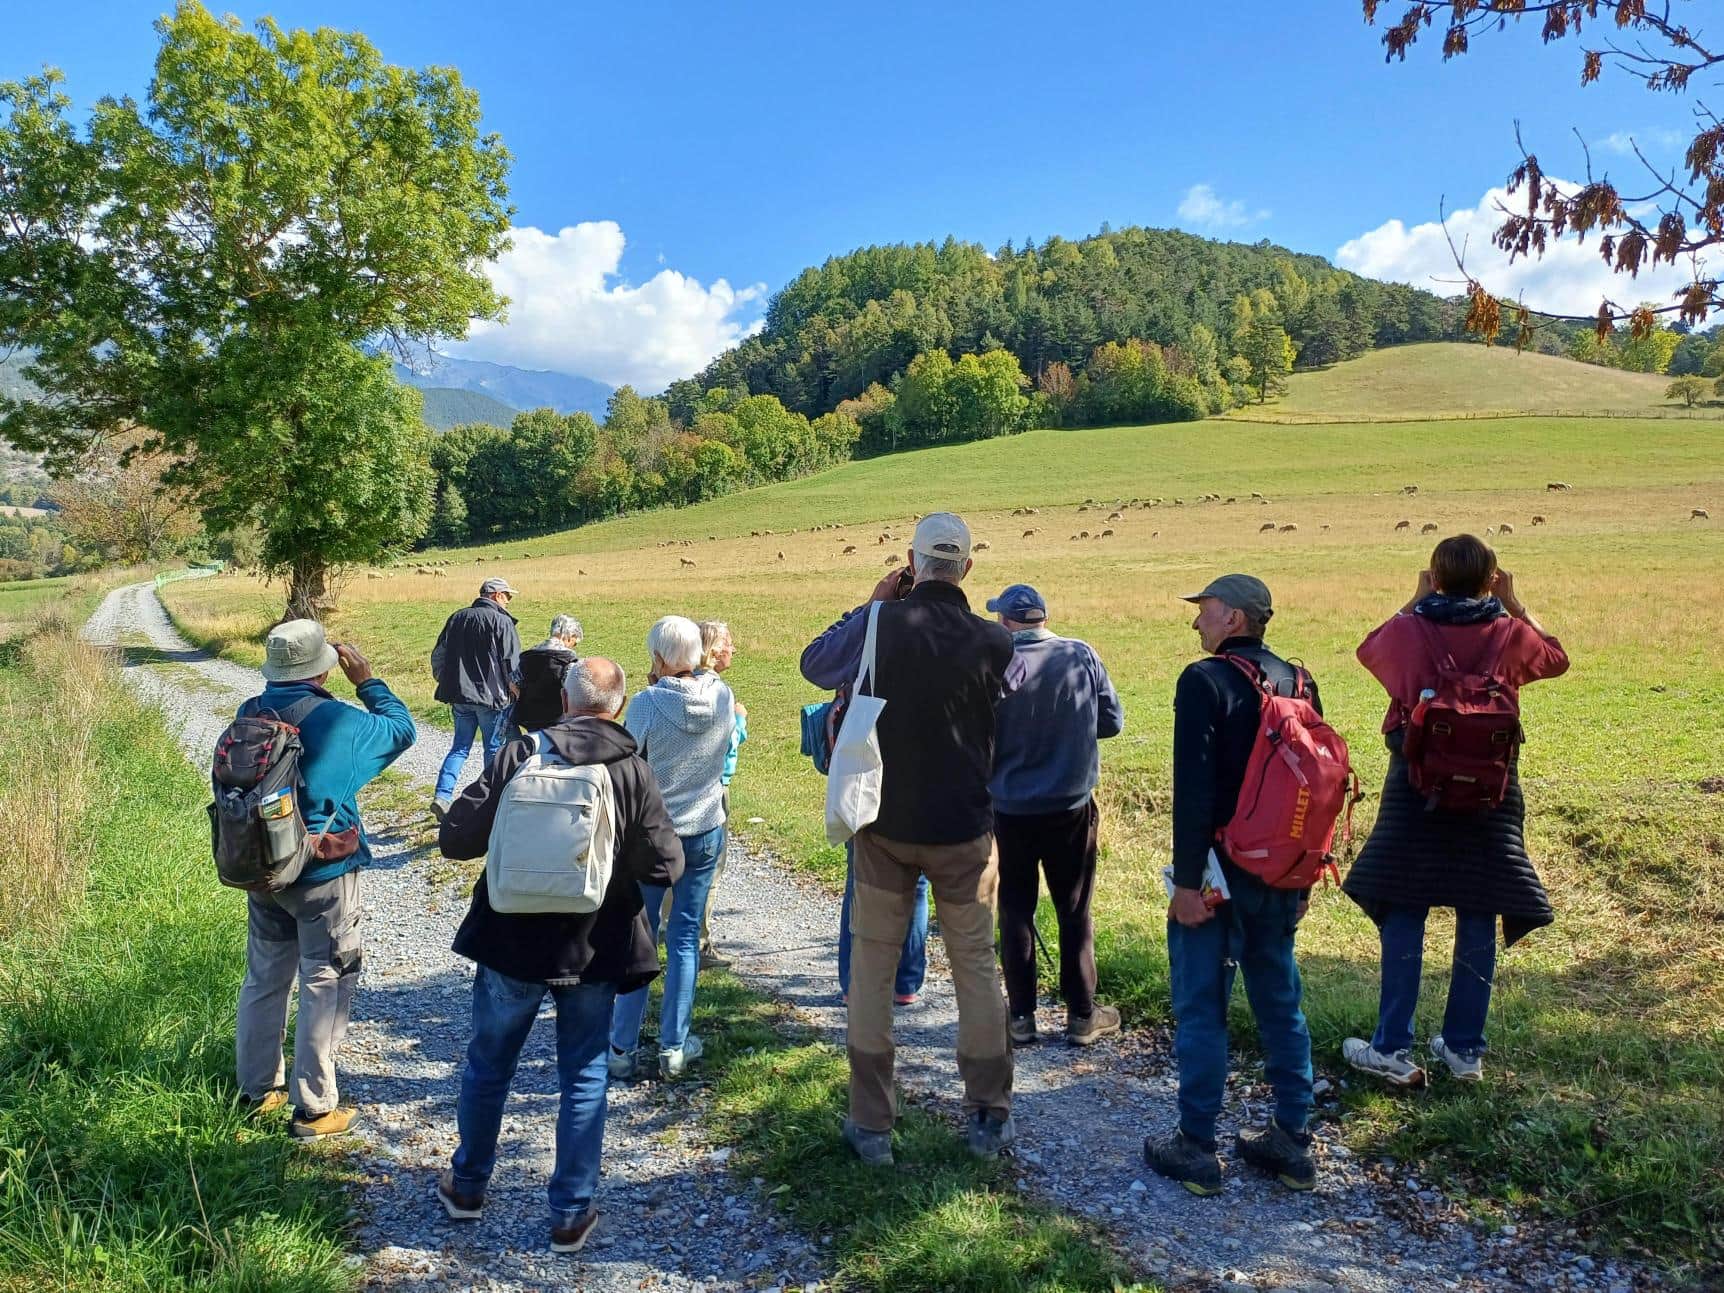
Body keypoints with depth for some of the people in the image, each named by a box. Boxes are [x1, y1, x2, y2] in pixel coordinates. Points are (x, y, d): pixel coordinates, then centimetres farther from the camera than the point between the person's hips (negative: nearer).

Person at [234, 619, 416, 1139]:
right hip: (323, 876, -6)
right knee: (325, 988, 5)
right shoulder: (339, 721, -20)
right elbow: (401, 728, -3)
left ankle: (258, 1088, 33)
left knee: (263, 980, 19)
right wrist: (367, 680, 2)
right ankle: (314, 1108, 11)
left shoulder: (249, 715, -4)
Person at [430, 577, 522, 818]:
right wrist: (517, 691, 1)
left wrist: (446, 685, 24)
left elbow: (438, 656, 14)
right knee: (494, 747, 7)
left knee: (460, 747, 12)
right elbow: (513, 662, -11)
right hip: (492, 697, -5)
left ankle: (442, 795, -1)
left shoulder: (457, 618, 10)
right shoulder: (501, 621, -9)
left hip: (460, 696, 5)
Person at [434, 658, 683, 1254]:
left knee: (488, 1066, 20)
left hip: (512, 942, 1)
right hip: (594, 950, 0)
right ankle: (571, 1214, 21)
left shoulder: (520, 753, -11)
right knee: (584, 1077, 14)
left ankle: (468, 1185, 39)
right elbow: (666, 867, -9)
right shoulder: (634, 771, -10)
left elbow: (455, 839, -11)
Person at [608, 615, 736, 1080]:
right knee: (685, 937, 12)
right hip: (706, 831, 3)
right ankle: (674, 1047, 18)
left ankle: (623, 1049, 15)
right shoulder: (723, 697, -7)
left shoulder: (647, 704, -19)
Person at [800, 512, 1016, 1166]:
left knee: (872, 966, 11)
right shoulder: (992, 641, -10)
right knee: (975, 966, 14)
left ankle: (871, 1125, 17)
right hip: (964, 829, 1)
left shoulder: (881, 623, -11)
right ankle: (990, 1117, 24)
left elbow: (813, 664, 5)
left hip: (885, 824, 0)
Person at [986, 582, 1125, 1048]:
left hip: (1011, 810, -1)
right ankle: (1082, 1015, 21)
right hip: (1072, 807, 2)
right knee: (1074, 912, 13)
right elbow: (1112, 721, 0)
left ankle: (1021, 1016, 19)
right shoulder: (1083, 656, -7)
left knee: (1016, 912, 12)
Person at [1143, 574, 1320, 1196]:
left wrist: (1187, 880, -17)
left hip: (1218, 870, -7)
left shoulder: (1205, 681, -14)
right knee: (1280, 1004, 16)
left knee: (1201, 1010, 3)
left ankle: (1196, 1148, 11)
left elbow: (1194, 789, -21)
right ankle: (1292, 1140, 24)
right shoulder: (1298, 682, 7)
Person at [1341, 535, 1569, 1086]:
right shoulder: (1510, 633, -3)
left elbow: (1369, 649, 17)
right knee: (1478, 917, 9)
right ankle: (1464, 1048, 17)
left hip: (1417, 783, -1)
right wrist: (1514, 603, 18)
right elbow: (1556, 658, 19)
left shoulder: (1407, 630, -6)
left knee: (1403, 913, 4)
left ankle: (1393, 1047, 6)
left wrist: (1416, 600, 17)